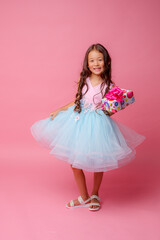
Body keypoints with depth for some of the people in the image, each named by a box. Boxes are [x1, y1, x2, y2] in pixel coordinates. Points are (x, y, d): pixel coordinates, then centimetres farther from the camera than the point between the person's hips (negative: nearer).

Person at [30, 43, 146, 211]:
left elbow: (110, 110, -2)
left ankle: (95, 195, 39)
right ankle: (84, 197, 27)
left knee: (97, 162, 12)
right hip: (78, 121, 3)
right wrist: (59, 111, 12)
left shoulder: (109, 85, -9)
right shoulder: (84, 81, -1)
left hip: (97, 124, -3)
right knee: (75, 162, 6)